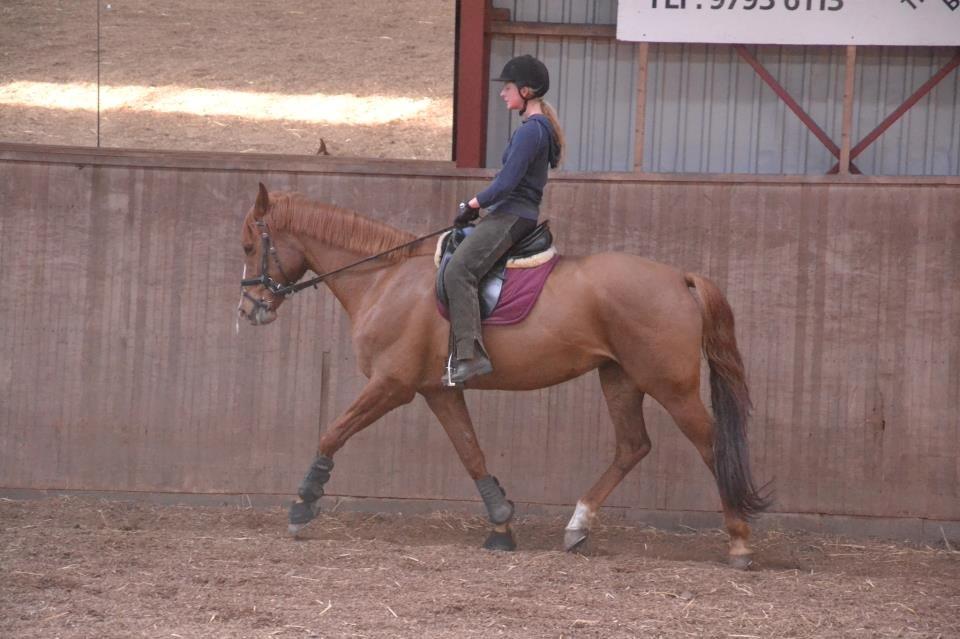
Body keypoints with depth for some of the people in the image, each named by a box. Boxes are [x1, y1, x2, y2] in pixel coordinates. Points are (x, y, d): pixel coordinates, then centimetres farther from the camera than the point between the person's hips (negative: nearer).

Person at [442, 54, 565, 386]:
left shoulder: (531, 131, -15)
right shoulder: (539, 127, 18)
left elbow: (506, 183, -21)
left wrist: (472, 205, -9)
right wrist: (476, 205, 16)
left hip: (512, 216, -11)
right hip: (511, 213, 11)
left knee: (458, 270, -26)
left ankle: (470, 355, -35)